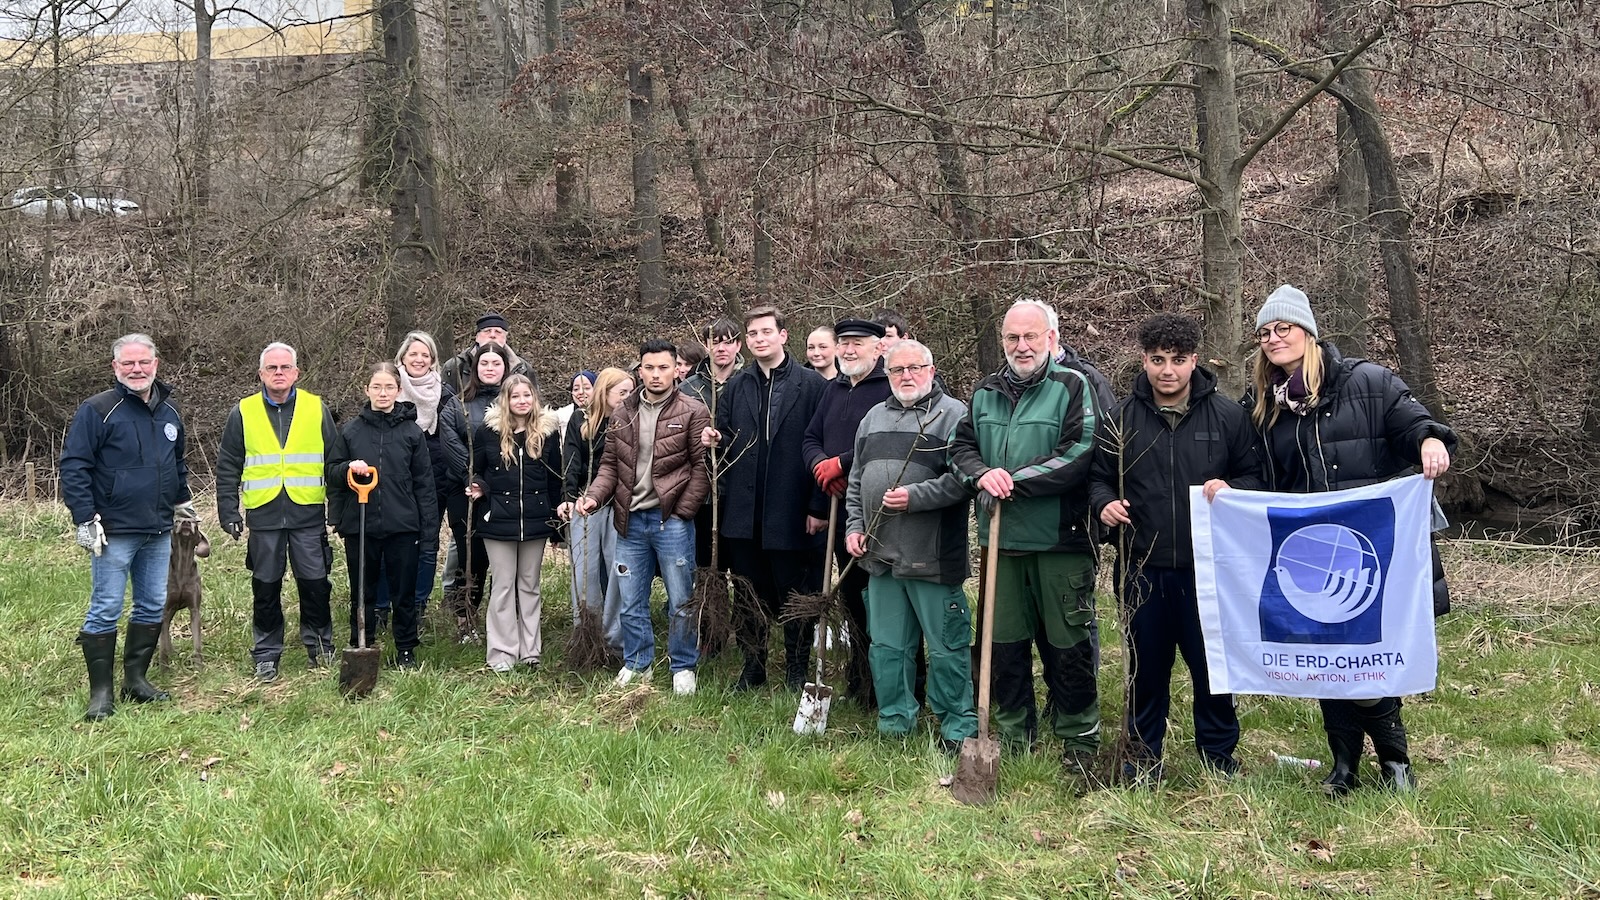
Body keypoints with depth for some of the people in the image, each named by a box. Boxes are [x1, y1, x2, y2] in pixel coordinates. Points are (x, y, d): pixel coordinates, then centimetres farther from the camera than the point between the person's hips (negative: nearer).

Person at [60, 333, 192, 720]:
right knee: (105, 611, -2)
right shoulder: (97, 410, -8)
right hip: (114, 532, -6)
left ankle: (136, 679, 23)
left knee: (152, 607, 11)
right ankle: (100, 692, 6)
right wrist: (85, 519, -14)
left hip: (158, 532, 6)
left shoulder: (169, 412, 11)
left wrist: (181, 500, 22)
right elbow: (74, 466, -10)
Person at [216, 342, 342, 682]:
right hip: (264, 515, 0)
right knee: (266, 588, 7)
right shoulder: (243, 413, 5)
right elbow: (227, 468, 8)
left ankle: (319, 646, 20)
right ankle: (266, 654, 18)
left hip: (308, 514, 0)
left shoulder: (317, 409, 5)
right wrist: (229, 512, 1)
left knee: (315, 584, 3)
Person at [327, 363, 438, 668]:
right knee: (362, 592, 9)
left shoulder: (412, 432, 3)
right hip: (359, 525, 1)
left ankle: (406, 651, 18)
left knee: (404, 593, 6)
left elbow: (424, 482, 5)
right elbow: (331, 473, 9)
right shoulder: (350, 430, 5)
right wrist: (348, 468, -13)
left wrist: (430, 525, 0)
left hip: (402, 526, -1)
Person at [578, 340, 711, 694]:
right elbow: (610, 463, 12)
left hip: (672, 519, -4)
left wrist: (682, 511, -11)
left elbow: (702, 466, -6)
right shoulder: (622, 414, 9)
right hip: (631, 520, 4)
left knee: (680, 600, 4)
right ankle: (636, 664, 27)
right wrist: (594, 496, -5)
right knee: (631, 602, 12)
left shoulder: (692, 412, -5)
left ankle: (683, 668, 17)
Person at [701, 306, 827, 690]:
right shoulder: (736, 386, 11)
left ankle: (797, 671, 21)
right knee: (751, 596, 14)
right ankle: (753, 666, 28)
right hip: (743, 512, 4)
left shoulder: (811, 385, -5)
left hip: (790, 512, -4)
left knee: (795, 595, 7)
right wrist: (716, 440, -7)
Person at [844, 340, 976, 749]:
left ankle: (958, 729, 12)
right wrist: (854, 525, 11)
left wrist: (914, 497, -19)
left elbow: (962, 478, -14)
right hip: (880, 555, 6)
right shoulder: (874, 417, 17)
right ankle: (894, 723, 25)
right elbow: (855, 481, 22)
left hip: (933, 558, -6)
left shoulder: (953, 414, -4)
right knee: (886, 646, 12)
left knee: (947, 646, 1)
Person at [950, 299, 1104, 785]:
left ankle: (1078, 746, 15)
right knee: (1005, 646, 12)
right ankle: (1013, 739, 27)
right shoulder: (985, 392, 13)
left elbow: (1078, 455, -15)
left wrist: (1014, 481, -17)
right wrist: (984, 474, -10)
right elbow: (961, 446, 13)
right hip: (1001, 542, 5)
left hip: (1061, 543, -5)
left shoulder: (1074, 387, -4)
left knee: (1069, 649, 1)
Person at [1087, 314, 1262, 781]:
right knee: (1146, 665, 11)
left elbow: (1256, 476, 6)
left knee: (1212, 664, 8)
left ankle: (1217, 755, 26)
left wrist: (1230, 490, -15)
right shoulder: (1120, 418, 4)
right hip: (1142, 567, 1)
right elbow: (1098, 477, 12)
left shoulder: (1228, 416, 1)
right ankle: (1142, 755, 25)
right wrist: (1105, 502, -9)